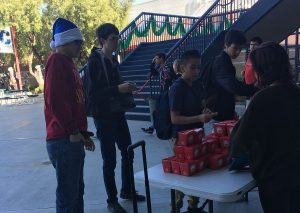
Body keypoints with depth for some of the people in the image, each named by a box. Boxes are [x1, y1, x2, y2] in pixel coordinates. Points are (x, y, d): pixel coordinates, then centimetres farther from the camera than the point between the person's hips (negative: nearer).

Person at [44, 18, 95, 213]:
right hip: (64, 140, -10)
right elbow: (55, 101, -22)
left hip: (73, 140, 10)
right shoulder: (57, 61, -11)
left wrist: (84, 134, 20)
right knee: (68, 195, 1)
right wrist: (72, 131, -16)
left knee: (77, 190, 19)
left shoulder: (68, 63, 18)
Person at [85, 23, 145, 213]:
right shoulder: (94, 62, -13)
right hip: (103, 117, -8)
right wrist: (118, 89, -26)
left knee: (127, 152, 15)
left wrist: (126, 88, 2)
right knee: (110, 159, 1)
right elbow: (92, 93, -20)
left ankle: (127, 190, 34)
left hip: (118, 114, 8)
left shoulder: (113, 60, 11)